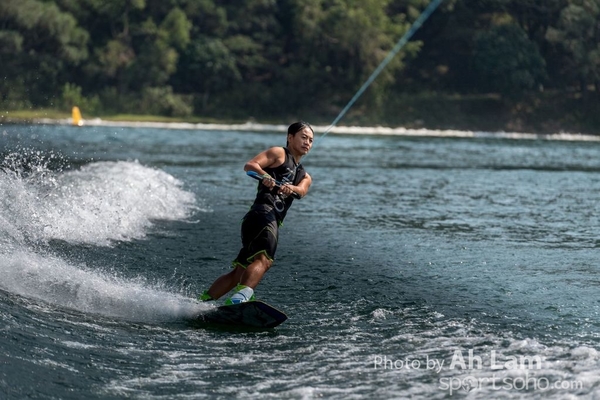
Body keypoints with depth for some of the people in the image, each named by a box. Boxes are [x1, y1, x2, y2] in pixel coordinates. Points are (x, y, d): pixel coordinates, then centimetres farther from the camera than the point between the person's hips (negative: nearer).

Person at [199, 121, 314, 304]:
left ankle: (200, 302, 16)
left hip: (273, 222, 8)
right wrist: (264, 175, -27)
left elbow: (302, 190, 5)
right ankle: (241, 296, -51)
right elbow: (250, 165, -5)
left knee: (240, 272, 10)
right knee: (264, 260, -31)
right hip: (262, 212, -8)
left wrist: (290, 189, -19)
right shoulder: (278, 153, 12)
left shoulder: (305, 177, 30)